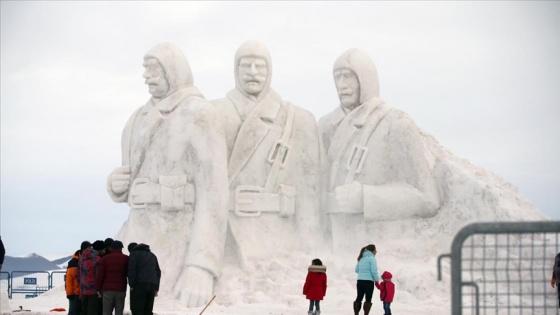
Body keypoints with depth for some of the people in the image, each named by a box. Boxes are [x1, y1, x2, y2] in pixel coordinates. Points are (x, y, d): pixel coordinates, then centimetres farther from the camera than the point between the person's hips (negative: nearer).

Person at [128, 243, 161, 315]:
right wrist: (156, 289, 15)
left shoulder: (135, 253, 7)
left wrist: (131, 285, -8)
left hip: (139, 285, -6)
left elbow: (132, 269, -8)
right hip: (151, 286, 6)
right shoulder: (152, 255, 25)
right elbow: (158, 272, 18)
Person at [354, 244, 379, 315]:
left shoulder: (361, 258, 12)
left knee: (359, 298, 12)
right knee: (368, 299, 0)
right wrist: (377, 279, -3)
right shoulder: (372, 258, -9)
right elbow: (374, 270, -16)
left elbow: (356, 270, 16)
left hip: (360, 281, 6)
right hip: (369, 281, -6)